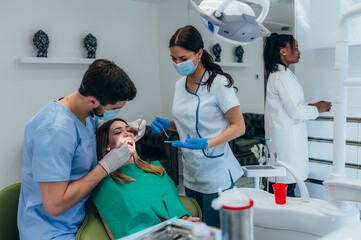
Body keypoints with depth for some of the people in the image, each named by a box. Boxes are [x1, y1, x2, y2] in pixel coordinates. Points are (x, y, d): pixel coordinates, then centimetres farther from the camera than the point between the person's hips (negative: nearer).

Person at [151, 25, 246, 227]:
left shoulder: (219, 82, -12)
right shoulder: (180, 84, 9)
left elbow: (239, 126, -12)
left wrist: (207, 143, -26)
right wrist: (168, 124, 2)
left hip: (216, 175, -6)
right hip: (191, 174, 7)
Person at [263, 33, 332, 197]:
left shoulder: (276, 74, 16)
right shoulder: (283, 76, -16)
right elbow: (295, 111, -18)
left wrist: (312, 105, 15)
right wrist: (317, 109, -2)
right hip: (286, 139, -10)